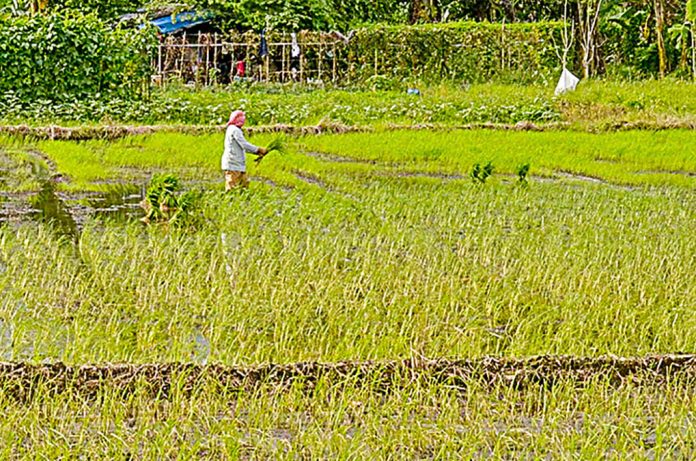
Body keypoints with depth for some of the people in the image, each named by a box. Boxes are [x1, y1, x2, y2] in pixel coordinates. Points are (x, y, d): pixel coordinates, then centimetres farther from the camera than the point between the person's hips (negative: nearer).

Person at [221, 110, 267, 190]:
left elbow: (243, 147, 22)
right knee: (232, 189, -10)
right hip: (233, 166, -11)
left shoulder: (233, 129, 19)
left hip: (239, 165, 11)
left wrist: (257, 152, 14)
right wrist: (259, 149, -10)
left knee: (245, 185, 9)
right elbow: (245, 145, -19)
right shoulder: (235, 130, -13)